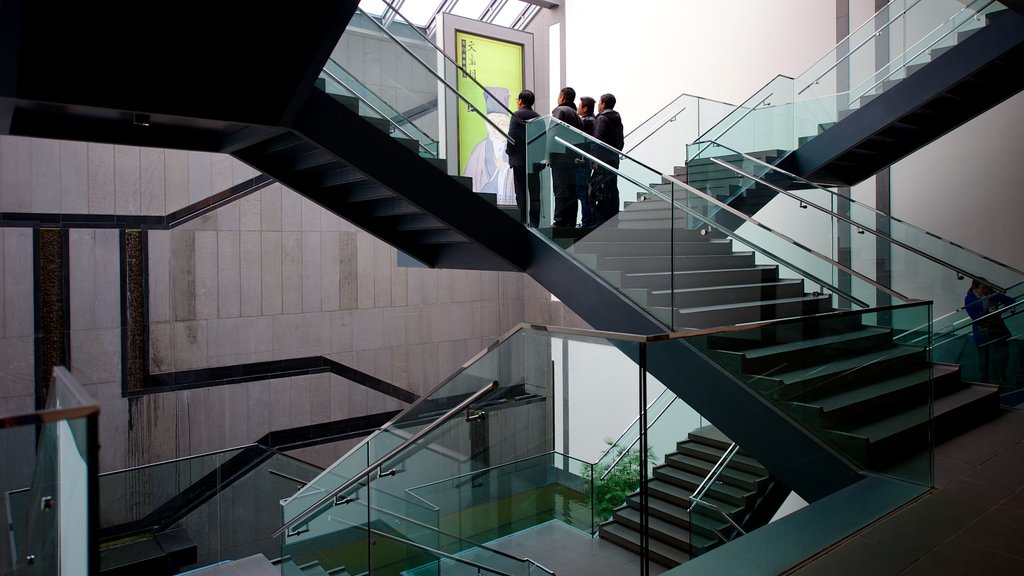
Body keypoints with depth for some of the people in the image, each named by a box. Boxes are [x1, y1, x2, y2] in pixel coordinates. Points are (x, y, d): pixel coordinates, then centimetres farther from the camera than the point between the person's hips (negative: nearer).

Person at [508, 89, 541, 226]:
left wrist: (510, 152, 1)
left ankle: (523, 221, -2)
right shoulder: (537, 116, 10)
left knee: (521, 192, -1)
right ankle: (535, 222, 8)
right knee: (535, 192, 6)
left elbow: (512, 136, -12)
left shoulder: (517, 115, -6)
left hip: (520, 159, -5)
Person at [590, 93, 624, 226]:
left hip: (603, 160, -9)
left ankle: (600, 222, -12)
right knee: (612, 189, 12)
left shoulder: (601, 118, -10)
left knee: (599, 192, -9)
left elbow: (597, 140, -18)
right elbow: (621, 141, 19)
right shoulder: (617, 119, 16)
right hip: (614, 160, 9)